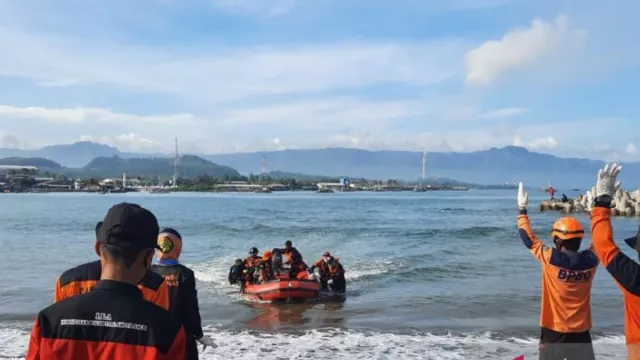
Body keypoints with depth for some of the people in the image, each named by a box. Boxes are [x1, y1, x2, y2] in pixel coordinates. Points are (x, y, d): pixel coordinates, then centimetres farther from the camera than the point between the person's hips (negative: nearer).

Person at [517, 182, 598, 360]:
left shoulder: (550, 259, -16)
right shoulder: (591, 260, -7)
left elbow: (529, 239, -3)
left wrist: (522, 209, 7)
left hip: (553, 332, -2)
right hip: (581, 333, 2)